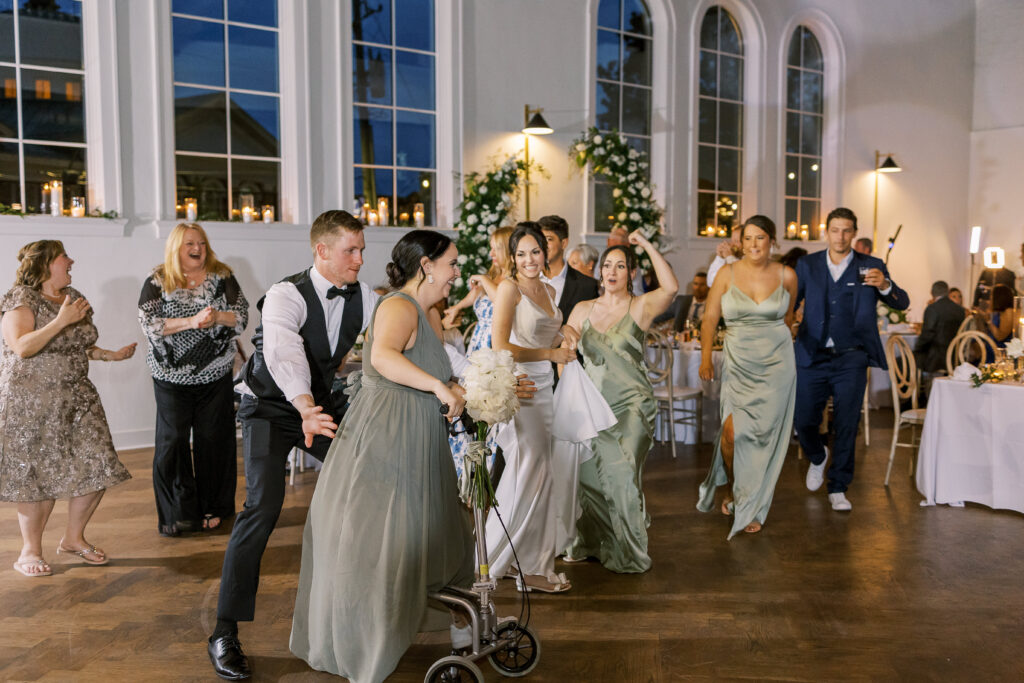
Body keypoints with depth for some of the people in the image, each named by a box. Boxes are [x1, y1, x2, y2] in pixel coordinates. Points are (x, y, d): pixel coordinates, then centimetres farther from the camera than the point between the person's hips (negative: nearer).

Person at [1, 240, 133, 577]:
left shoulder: (73, 297, 13)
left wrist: (110, 355, 10)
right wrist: (61, 321, -26)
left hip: (77, 397, 7)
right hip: (31, 401, -6)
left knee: (97, 469, 1)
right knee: (37, 474, -1)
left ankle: (73, 539, 20)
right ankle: (30, 551, 17)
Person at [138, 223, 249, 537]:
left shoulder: (222, 278, 4)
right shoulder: (157, 282, 0)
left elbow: (242, 315, 0)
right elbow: (149, 324, -10)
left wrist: (217, 317, -20)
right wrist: (191, 321, -21)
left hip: (215, 375, 1)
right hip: (171, 377, -1)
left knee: (213, 440, 4)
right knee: (172, 442, 0)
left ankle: (213, 509, 18)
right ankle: (177, 514, 11)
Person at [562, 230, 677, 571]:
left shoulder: (641, 306, -4)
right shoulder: (583, 309, 9)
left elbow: (671, 287, -23)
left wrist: (647, 245, -20)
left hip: (631, 406, -4)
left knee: (621, 476, -6)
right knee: (586, 474, 8)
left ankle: (628, 552, 14)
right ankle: (589, 542, 31)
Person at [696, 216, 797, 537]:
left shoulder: (786, 275, 2)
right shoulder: (728, 273, -1)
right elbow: (710, 318, -1)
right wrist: (705, 358, -9)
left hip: (776, 363, 1)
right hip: (738, 363, 0)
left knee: (765, 435, 0)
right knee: (733, 431, -13)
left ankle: (753, 508, 17)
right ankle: (734, 488, 19)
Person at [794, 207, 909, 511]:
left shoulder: (870, 267, 3)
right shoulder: (807, 265, 7)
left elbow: (902, 304, -2)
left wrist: (884, 286, -22)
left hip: (851, 359, -1)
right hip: (812, 357, 1)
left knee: (846, 425, -1)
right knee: (803, 420, 3)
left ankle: (838, 488, 13)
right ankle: (818, 457, 36)